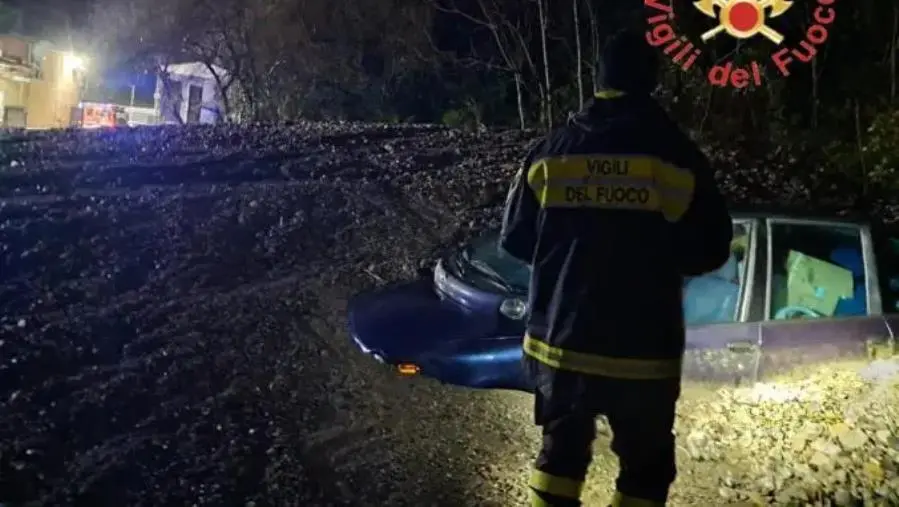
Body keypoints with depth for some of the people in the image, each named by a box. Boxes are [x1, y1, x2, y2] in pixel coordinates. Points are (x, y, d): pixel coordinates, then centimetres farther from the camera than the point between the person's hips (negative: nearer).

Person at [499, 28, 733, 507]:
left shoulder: (550, 151, 0)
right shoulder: (676, 155, -7)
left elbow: (515, 239, 5)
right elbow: (710, 251, -3)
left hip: (558, 341, 3)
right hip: (642, 351, -3)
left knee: (561, 447, 22)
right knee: (645, 463, 15)